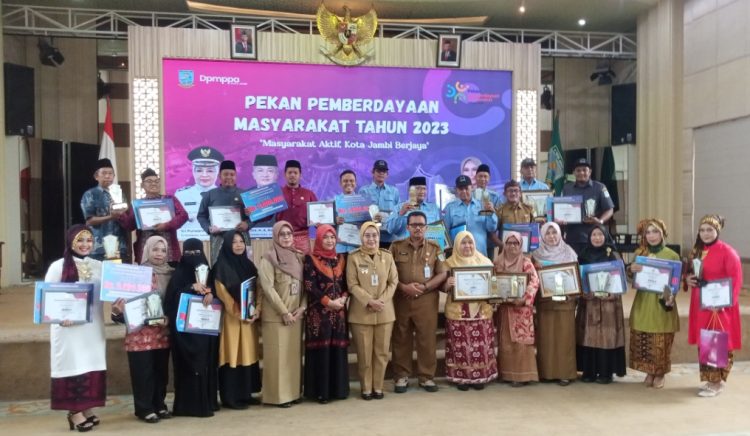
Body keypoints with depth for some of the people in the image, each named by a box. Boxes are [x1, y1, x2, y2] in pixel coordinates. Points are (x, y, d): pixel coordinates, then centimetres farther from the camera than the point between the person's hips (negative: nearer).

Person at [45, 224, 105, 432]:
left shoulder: (99, 266, 9)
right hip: (68, 327, -4)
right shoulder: (58, 266, -3)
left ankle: (86, 407, 19)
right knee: (73, 364, -1)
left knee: (91, 365, 7)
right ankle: (74, 412, 8)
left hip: (93, 326, 4)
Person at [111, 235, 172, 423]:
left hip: (163, 332, 4)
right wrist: (118, 310, -27)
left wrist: (170, 318, -5)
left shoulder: (171, 274, 7)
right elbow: (128, 300, -7)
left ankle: (159, 405, 22)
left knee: (161, 370, 10)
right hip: (140, 333, -4)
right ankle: (144, 409, 11)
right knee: (143, 371, 0)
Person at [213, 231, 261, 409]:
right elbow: (222, 295, -12)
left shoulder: (249, 265, 12)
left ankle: (246, 394, 18)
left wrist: (257, 309, -6)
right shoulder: (221, 267, -6)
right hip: (231, 318, -6)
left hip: (250, 318, 6)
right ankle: (231, 398, 3)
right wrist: (239, 315, -18)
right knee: (233, 355, -4)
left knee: (248, 353, 8)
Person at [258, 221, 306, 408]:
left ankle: (294, 391, 19)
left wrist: (302, 307, -4)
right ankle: (278, 395, 7)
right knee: (278, 355, -1)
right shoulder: (269, 258, -7)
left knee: (294, 353, 10)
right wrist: (284, 312, -15)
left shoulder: (299, 257, 10)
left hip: (296, 314, 5)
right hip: (276, 315, -5)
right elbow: (268, 287, -14)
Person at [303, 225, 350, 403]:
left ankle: (338, 388, 15)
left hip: (339, 312, 4)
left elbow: (347, 283, 11)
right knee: (321, 350, -3)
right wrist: (328, 302, -14)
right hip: (319, 312, -4)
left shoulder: (341, 259, 13)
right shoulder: (311, 259, -1)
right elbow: (309, 287, -9)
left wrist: (343, 298, -9)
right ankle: (321, 391, 5)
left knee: (338, 349, 6)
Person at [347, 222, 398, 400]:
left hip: (385, 312, 2)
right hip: (361, 312, -2)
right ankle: (366, 388, 15)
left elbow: (393, 281, 4)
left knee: (381, 352, 7)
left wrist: (382, 300, -10)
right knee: (364, 353, 2)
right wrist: (369, 301, -16)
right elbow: (352, 284, -6)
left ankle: (378, 387, 20)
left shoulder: (387, 256, 6)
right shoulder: (353, 257, -2)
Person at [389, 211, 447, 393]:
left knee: (427, 339, 3)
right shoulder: (396, 247, 6)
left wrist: (425, 286, -11)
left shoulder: (435, 248, 7)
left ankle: (426, 377, 14)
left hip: (427, 300, 0)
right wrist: (403, 287, -13)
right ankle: (401, 376, 15)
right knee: (401, 339, 5)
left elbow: (443, 274, 2)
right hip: (401, 299, 0)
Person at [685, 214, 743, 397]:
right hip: (700, 306, 7)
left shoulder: (727, 252, -11)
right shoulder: (696, 251, 10)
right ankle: (709, 379, 21)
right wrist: (688, 279, 0)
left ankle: (718, 382, 7)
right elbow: (691, 273, 23)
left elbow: (735, 281, -14)